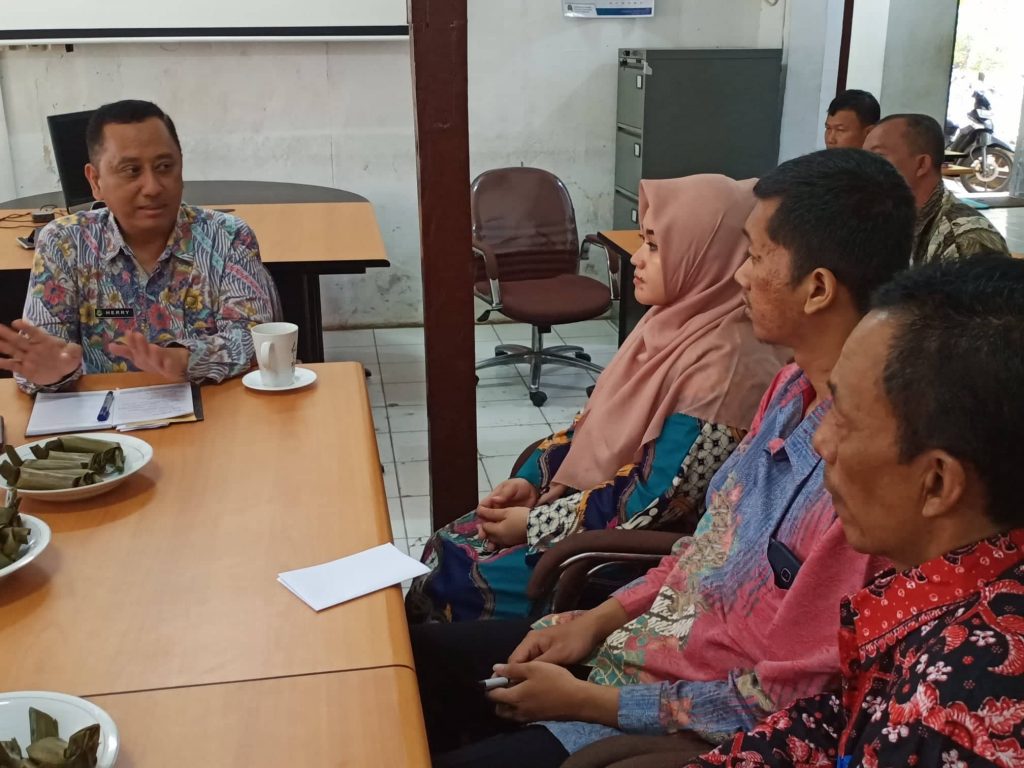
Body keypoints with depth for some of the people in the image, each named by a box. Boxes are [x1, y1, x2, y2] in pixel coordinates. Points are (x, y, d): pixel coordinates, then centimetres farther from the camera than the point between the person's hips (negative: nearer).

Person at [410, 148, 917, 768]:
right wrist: (602, 617, 1)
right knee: (415, 654, 12)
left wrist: (584, 701, -16)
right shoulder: (797, 385, -1)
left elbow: (777, 704, -24)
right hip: (646, 633, 8)